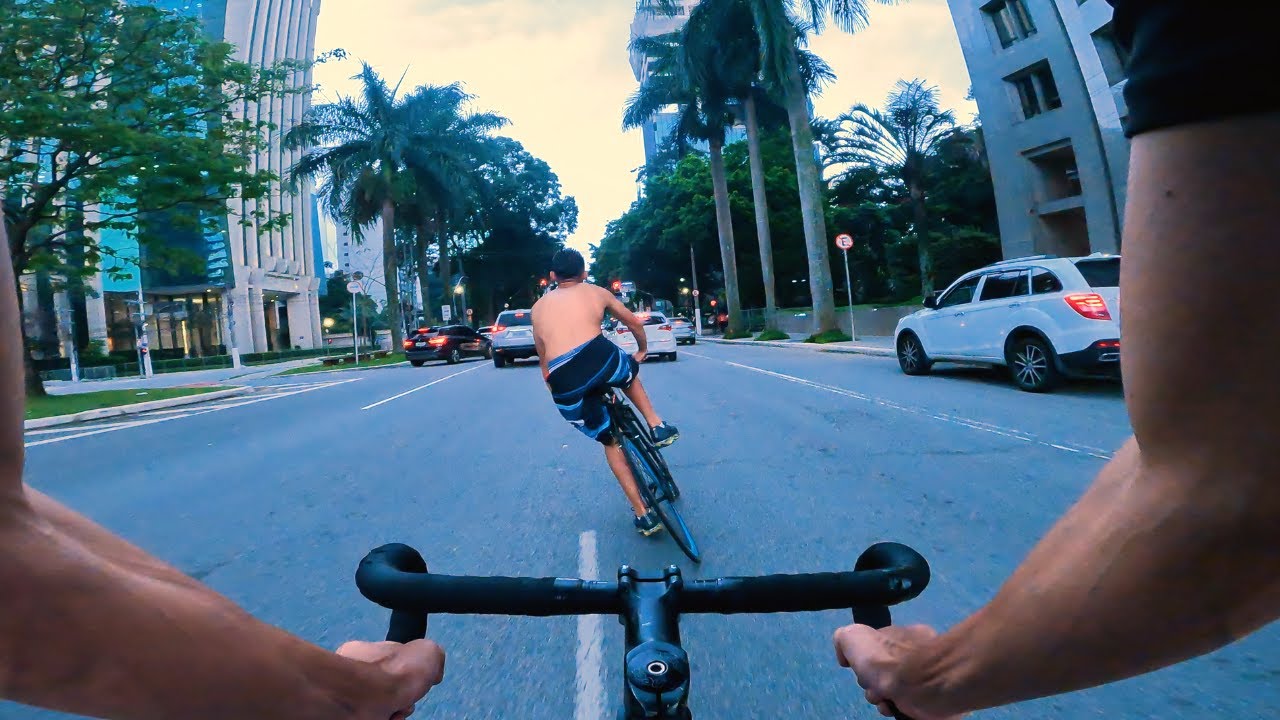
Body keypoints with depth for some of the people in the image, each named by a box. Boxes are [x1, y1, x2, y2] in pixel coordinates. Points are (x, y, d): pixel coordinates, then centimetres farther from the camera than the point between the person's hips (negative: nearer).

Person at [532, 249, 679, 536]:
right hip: (598, 357, -2)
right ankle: (657, 425, 24)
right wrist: (642, 350, 55)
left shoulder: (539, 307, 28)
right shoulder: (596, 292, 24)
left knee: (610, 441, 23)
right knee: (628, 373, 38)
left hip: (562, 384, 2)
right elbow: (635, 322, 36)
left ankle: (643, 514, 25)